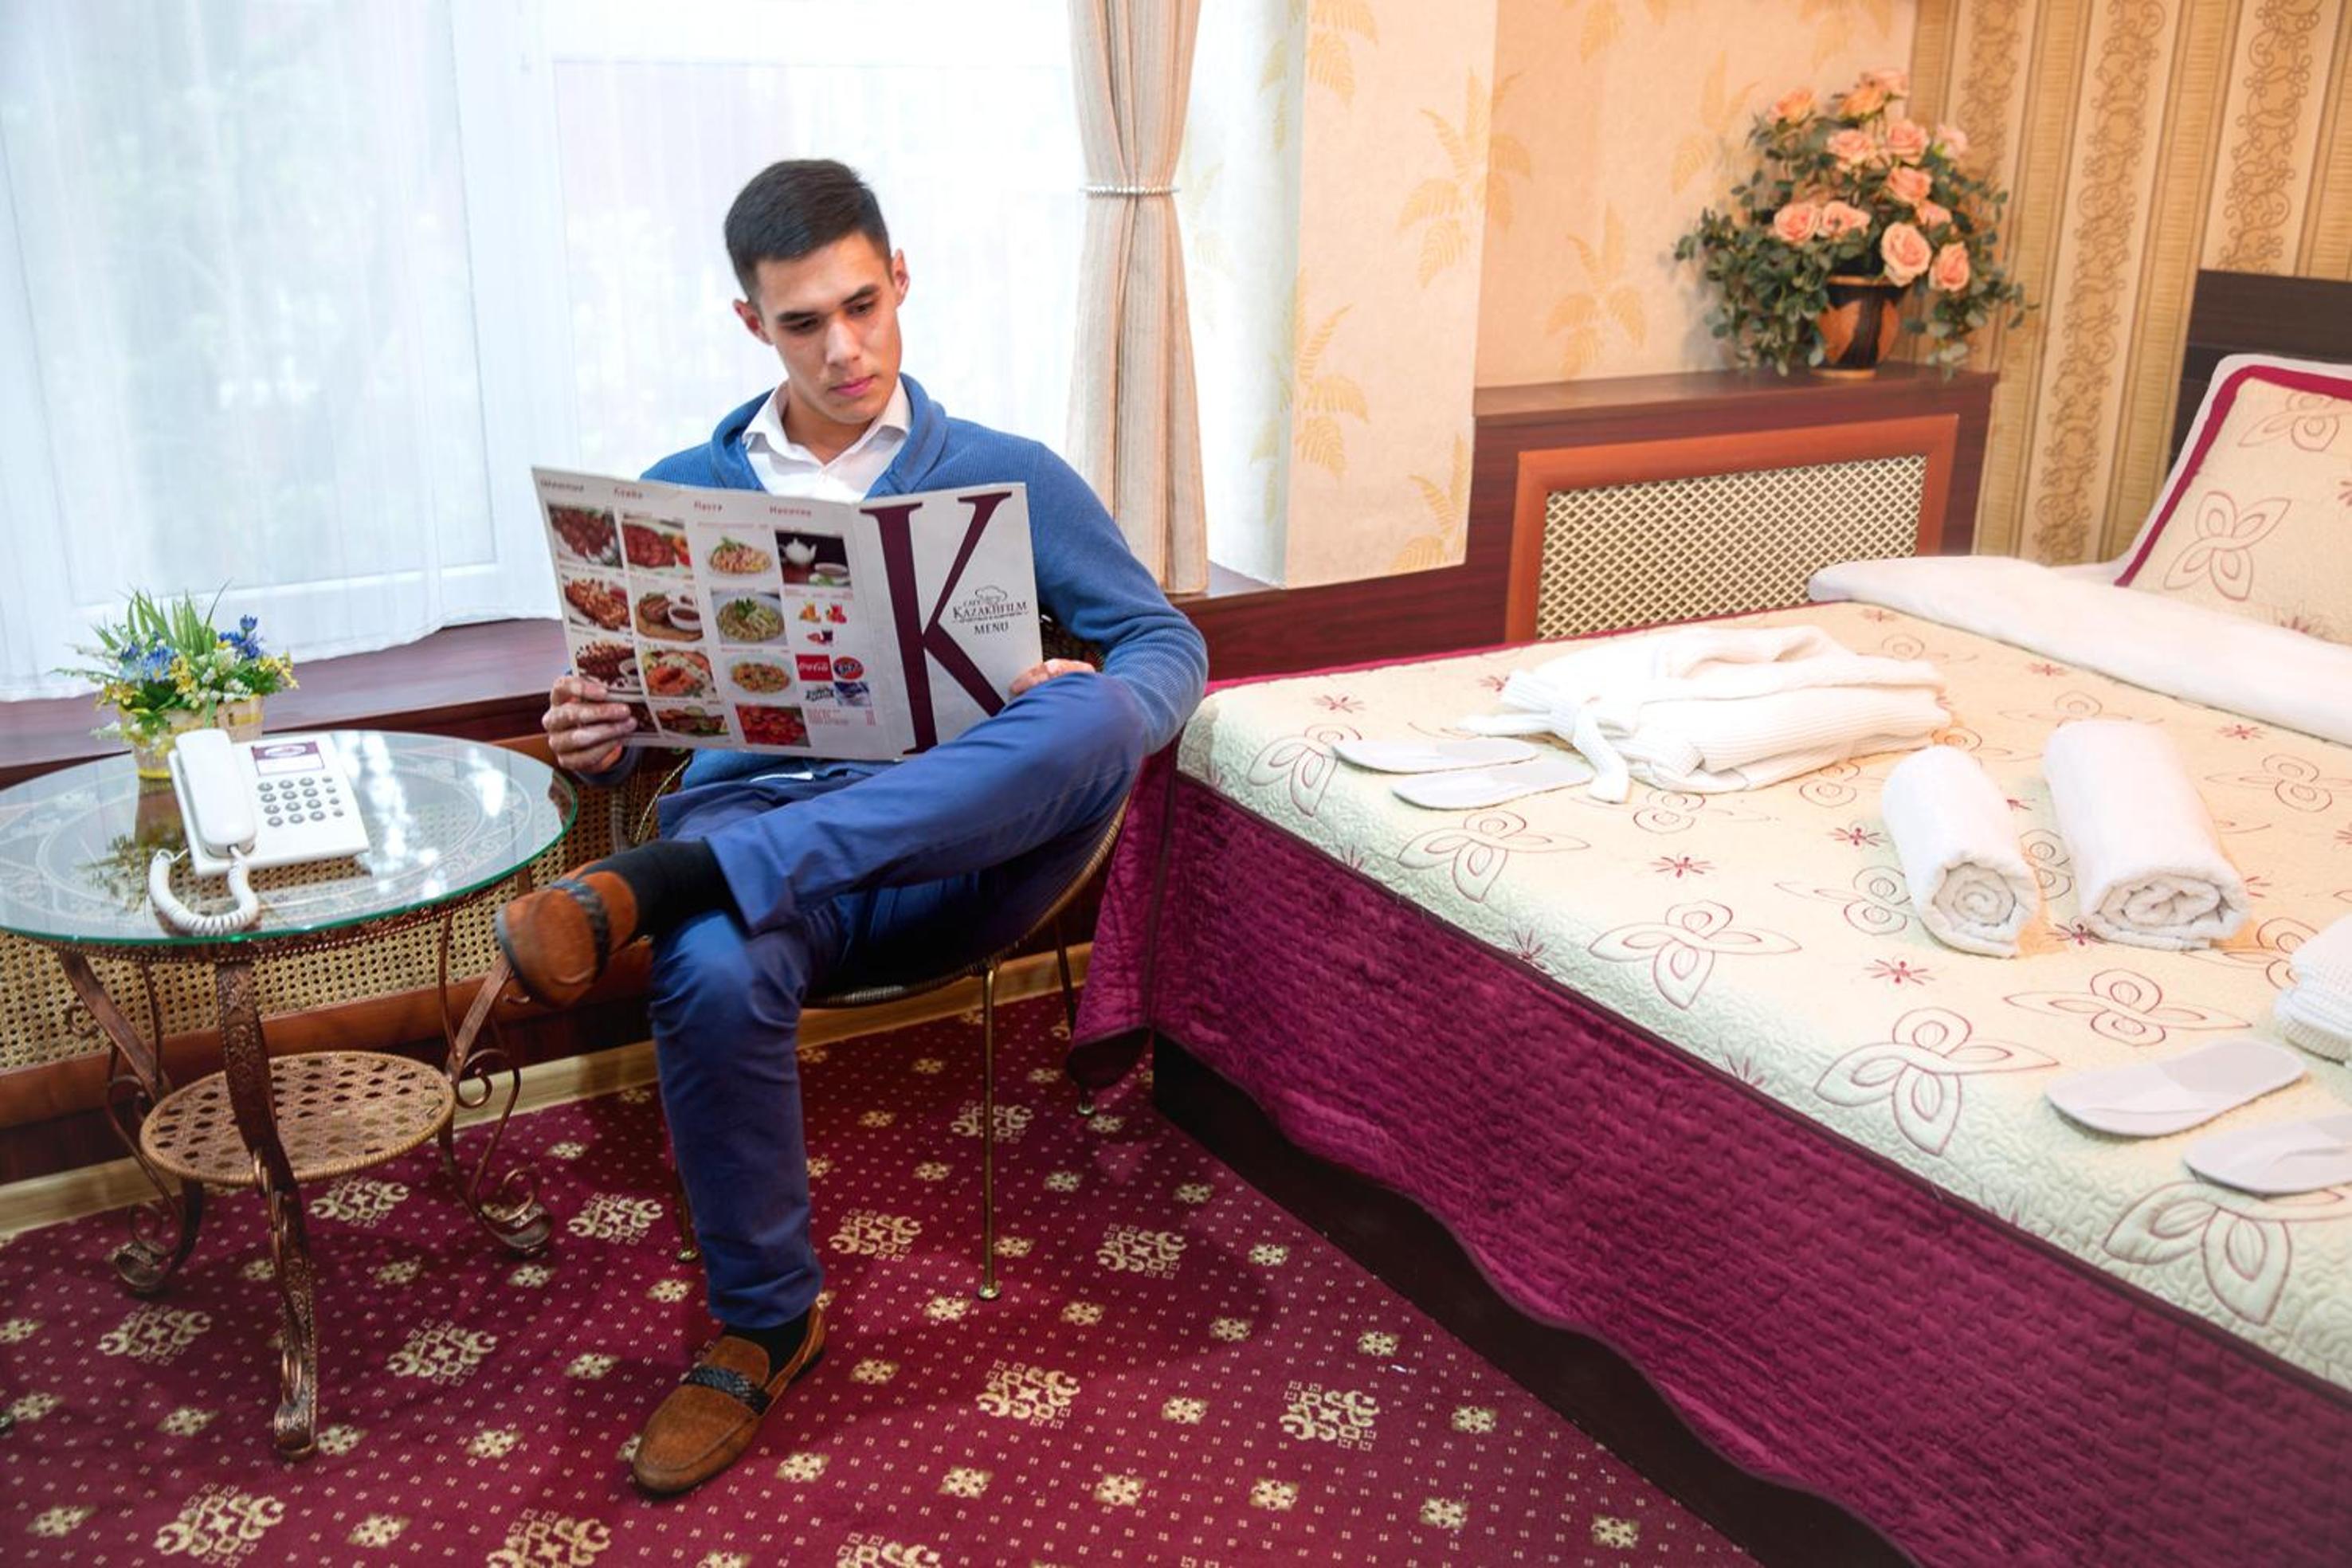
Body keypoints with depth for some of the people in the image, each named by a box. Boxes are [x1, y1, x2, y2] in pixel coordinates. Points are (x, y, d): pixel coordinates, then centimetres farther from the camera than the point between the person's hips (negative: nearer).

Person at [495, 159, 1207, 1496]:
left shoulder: (1008, 474, 10)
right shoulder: (683, 491, 15)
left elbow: (1170, 643, 7)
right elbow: (626, 713, 16)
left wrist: (1097, 705, -17)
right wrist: (597, 743, -10)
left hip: (950, 854, 0)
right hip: (751, 821, 1)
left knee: (1095, 714, -33)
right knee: (715, 975, -37)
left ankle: (651, 888, -36)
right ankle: (766, 1323, -10)